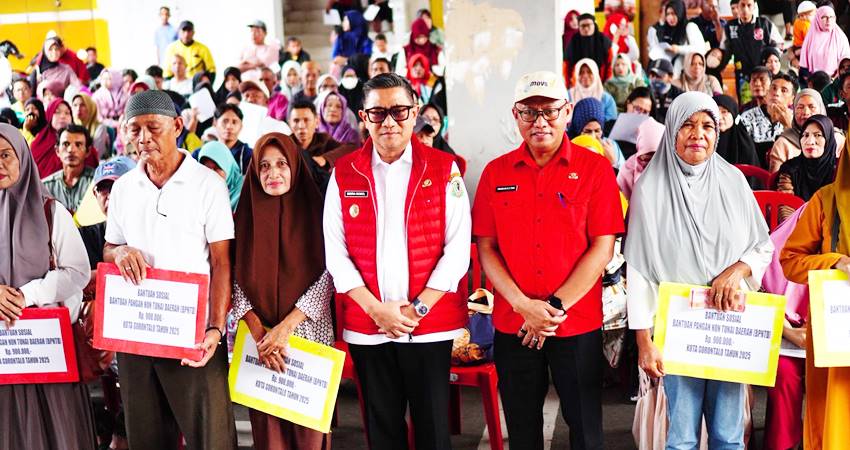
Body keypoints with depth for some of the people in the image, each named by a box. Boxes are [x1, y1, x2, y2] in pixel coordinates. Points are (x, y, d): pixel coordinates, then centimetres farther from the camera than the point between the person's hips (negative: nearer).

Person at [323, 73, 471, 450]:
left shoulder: (444, 169, 0)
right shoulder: (343, 173, 4)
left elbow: (458, 248, -4)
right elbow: (335, 252, 1)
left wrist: (418, 308, -11)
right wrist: (376, 308, -9)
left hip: (431, 324, -1)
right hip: (366, 327, 2)